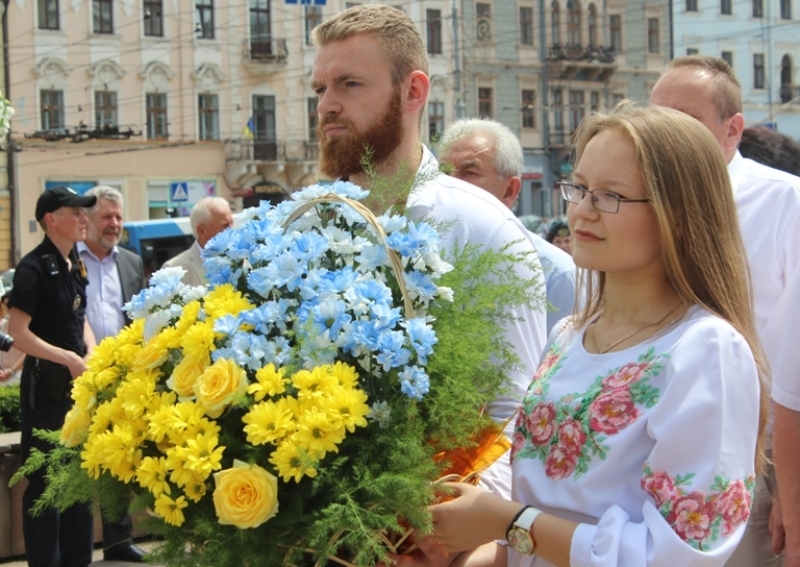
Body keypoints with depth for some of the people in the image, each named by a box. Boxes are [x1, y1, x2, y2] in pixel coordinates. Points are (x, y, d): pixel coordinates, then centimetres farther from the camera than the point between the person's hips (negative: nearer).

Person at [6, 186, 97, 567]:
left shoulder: (75, 264, 10)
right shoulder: (35, 267, -14)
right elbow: (18, 332, -19)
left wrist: (91, 354, 3)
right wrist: (68, 359, -20)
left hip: (78, 380, 8)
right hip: (46, 382, -8)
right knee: (45, 480, 0)